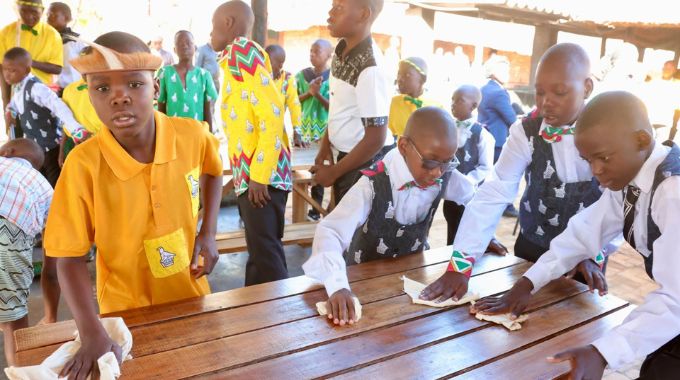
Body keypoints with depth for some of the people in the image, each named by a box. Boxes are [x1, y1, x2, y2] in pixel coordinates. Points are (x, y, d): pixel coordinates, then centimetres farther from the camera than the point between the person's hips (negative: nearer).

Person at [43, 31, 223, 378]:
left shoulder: (193, 136, -17)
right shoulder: (83, 164, -24)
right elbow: (70, 257, -16)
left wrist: (208, 232, -4)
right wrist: (92, 334, -27)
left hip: (191, 295, 2)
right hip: (127, 311, -2)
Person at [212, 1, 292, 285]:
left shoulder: (242, 50, -8)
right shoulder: (237, 56, 21)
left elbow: (272, 112, -18)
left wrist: (260, 174, -19)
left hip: (261, 174, -10)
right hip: (251, 174, 10)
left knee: (264, 251, -8)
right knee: (261, 249, 15)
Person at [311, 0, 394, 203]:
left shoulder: (370, 68, -26)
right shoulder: (341, 49, 0)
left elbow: (376, 139, -25)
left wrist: (333, 172, -17)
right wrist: (325, 145, 5)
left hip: (365, 162, -8)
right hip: (345, 155, 8)